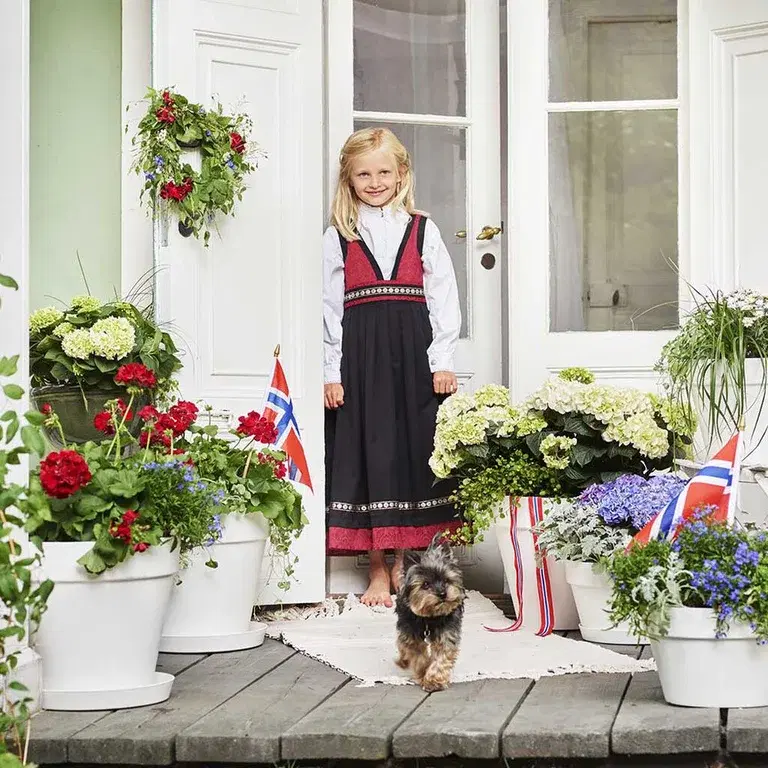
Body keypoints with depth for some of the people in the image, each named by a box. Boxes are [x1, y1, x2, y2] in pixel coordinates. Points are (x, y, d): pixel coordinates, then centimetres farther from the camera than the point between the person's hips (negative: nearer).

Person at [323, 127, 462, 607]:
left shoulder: (423, 231, 9)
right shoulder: (338, 238, 8)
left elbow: (443, 297, 6)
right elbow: (331, 307, 5)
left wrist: (443, 361, -2)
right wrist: (333, 372, -1)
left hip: (413, 352, 1)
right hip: (360, 355, 0)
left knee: (412, 451, 2)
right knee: (369, 454, -1)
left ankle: (402, 562, 13)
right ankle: (378, 571, 6)